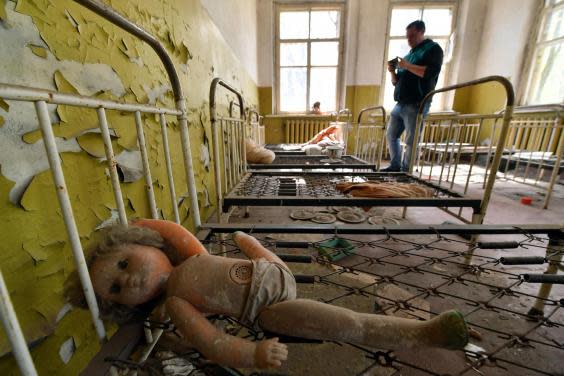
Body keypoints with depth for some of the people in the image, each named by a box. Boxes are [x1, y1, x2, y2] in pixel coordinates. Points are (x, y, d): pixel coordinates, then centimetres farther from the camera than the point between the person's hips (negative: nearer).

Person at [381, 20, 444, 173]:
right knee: (391, 135, 7)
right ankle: (395, 166, 15)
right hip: (400, 104, 8)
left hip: (416, 104, -8)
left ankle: (406, 171, -2)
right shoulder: (409, 54, 25)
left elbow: (431, 73, -15)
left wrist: (407, 66, -13)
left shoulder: (433, 49, 2)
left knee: (411, 140, -8)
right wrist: (392, 72, 4)